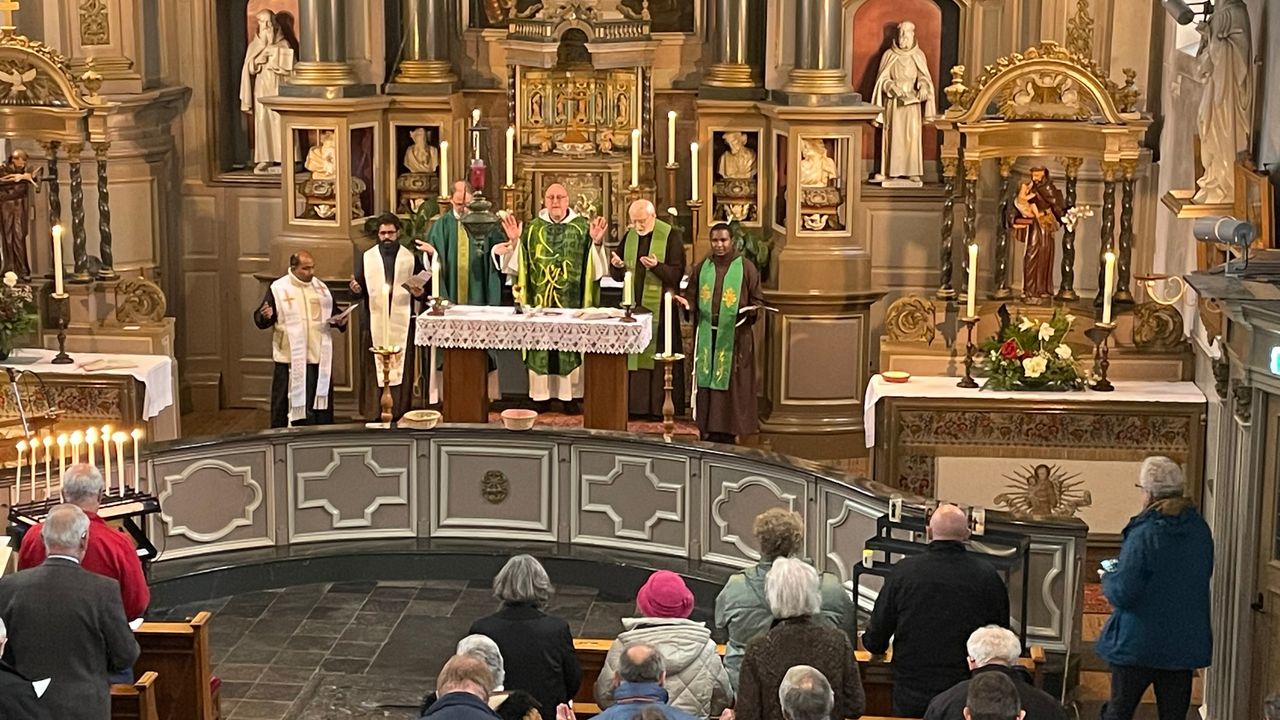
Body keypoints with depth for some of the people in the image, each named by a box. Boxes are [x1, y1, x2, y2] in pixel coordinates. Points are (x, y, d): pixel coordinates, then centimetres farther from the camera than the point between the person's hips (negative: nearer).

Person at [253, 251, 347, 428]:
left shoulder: (322, 287, 10)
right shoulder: (278, 289, -3)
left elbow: (333, 314, 21)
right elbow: (260, 320, -3)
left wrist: (340, 321, -2)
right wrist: (265, 316, -27)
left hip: (319, 359, 4)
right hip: (290, 360, -4)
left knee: (321, 403, 8)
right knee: (289, 404, -1)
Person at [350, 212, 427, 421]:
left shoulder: (411, 258, 7)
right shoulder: (367, 258, 8)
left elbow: (422, 290, 10)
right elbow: (359, 292, 7)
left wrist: (419, 293, -12)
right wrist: (356, 290, -15)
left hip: (402, 323, 0)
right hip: (375, 323, 0)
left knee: (402, 368, -1)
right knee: (375, 370, -2)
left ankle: (400, 414, 5)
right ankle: (374, 414, 2)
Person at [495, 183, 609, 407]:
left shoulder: (583, 228, 3)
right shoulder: (532, 228, 8)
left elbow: (595, 266, -2)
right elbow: (518, 264, 6)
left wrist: (597, 242, -18)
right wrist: (514, 242, -9)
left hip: (572, 301, -1)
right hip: (539, 301, 1)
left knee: (571, 347, 0)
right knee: (540, 345, 1)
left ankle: (571, 395, 7)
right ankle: (541, 395, 7)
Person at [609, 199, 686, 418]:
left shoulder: (670, 237, -6)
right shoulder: (629, 237, 10)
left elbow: (677, 273, -11)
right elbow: (618, 276, 12)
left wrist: (656, 266, -28)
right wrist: (616, 266, -11)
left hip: (660, 308, -5)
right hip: (634, 306, 5)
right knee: (633, 357, 5)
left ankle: (661, 407, 2)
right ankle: (636, 406, 10)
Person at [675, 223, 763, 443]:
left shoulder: (745, 267, 0)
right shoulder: (702, 268, 10)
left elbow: (757, 299, 2)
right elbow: (691, 296, 13)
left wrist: (751, 310, -19)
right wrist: (687, 304, -9)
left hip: (734, 336, -3)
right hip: (706, 336, 3)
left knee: (730, 383, -1)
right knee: (705, 382, 2)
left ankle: (726, 436, 5)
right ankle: (707, 435, 9)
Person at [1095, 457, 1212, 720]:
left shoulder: (1143, 534, -18)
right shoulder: (1201, 530, 1)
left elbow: (1122, 594, -19)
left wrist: (1108, 579, 3)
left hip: (1138, 643, -5)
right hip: (1186, 644, 5)